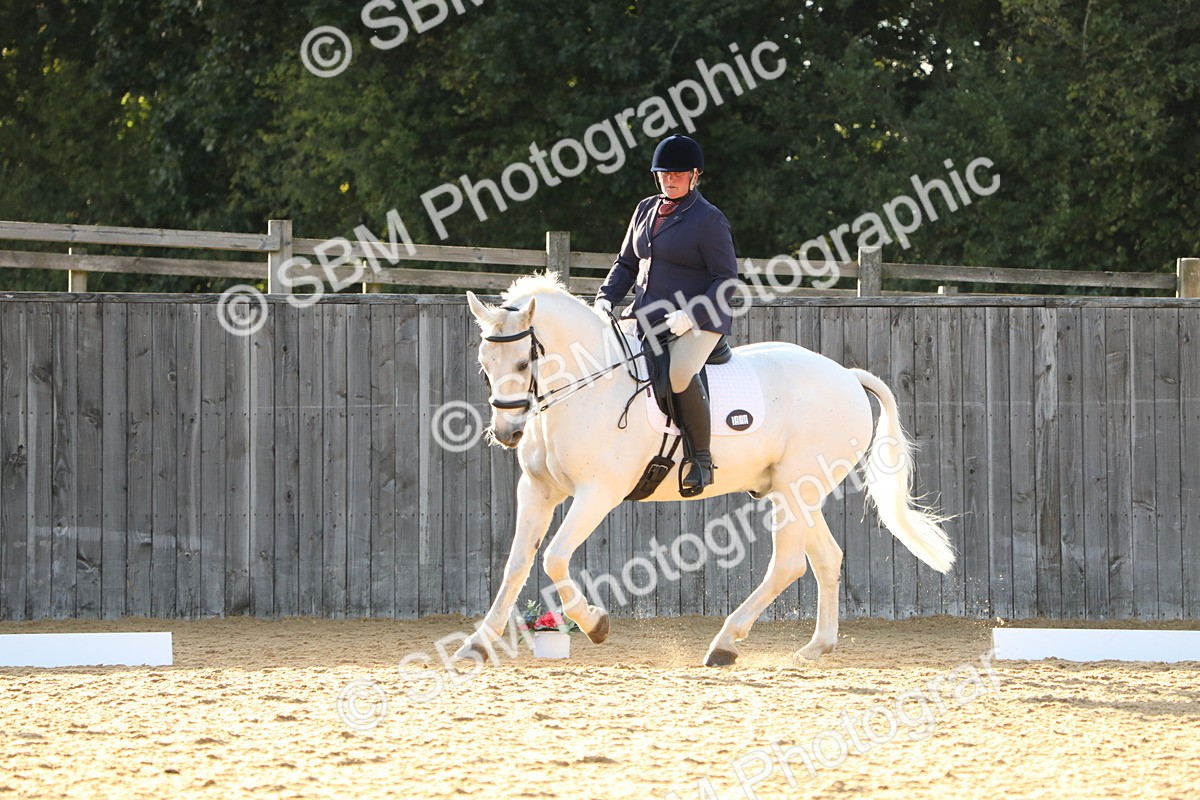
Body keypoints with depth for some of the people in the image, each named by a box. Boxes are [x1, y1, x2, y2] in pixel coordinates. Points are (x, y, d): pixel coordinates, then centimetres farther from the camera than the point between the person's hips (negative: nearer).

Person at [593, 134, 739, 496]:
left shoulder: (708, 220, -7)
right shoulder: (646, 210, 14)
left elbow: (726, 279, -9)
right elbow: (626, 263, 23)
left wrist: (691, 315, -23)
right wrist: (606, 299, 4)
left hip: (698, 321, -8)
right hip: (646, 317, 8)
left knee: (679, 373, -36)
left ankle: (701, 457, -21)